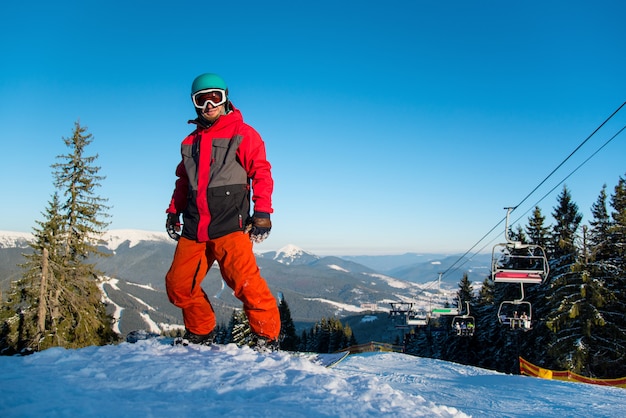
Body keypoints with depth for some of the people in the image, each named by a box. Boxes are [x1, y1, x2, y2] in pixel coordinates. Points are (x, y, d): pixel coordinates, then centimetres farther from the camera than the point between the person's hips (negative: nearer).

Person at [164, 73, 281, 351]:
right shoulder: (191, 141, 20)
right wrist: (173, 211, 19)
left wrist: (262, 212, -11)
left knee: (245, 281, -19)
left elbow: (261, 173, -2)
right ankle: (200, 333, 24)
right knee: (178, 284, 4)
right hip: (194, 227, 6)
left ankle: (266, 336, -2)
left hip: (230, 225, -6)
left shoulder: (242, 133, 3)